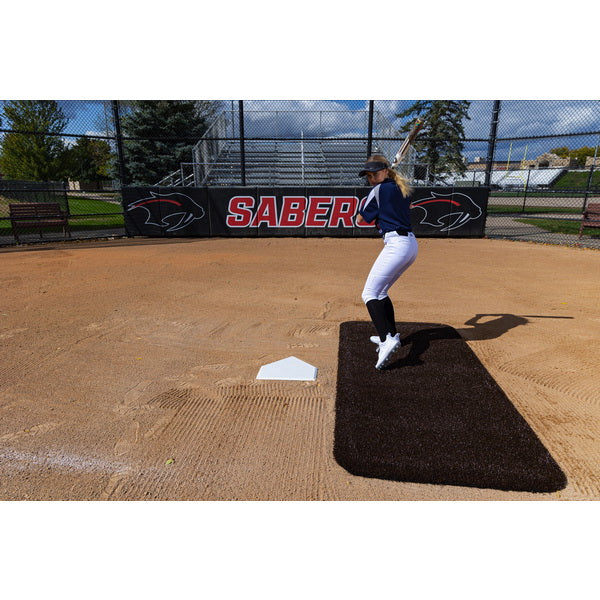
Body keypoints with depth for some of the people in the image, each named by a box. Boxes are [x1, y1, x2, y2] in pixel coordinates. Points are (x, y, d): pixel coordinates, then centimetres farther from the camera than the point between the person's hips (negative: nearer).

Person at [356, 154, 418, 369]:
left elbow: (360, 219, 2)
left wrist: (368, 202, 17)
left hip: (396, 244, -10)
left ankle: (387, 340, -26)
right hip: (411, 244, 10)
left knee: (369, 294, -11)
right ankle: (392, 335, 28)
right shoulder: (402, 189, 20)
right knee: (381, 291, 21)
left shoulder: (379, 190, -5)